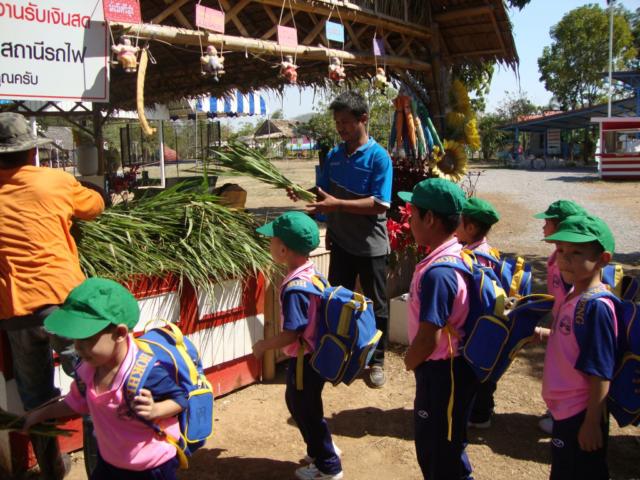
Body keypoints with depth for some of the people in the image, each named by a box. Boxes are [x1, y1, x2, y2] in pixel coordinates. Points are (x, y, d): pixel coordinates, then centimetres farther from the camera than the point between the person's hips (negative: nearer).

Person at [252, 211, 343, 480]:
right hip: (313, 354, 9)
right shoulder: (312, 272, -1)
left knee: (306, 410, 10)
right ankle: (322, 448, 43)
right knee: (297, 402, 26)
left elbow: (292, 333, -26)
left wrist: (264, 346, -11)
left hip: (304, 359, -9)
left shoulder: (294, 287, -28)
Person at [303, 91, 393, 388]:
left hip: (371, 247, -5)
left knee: (377, 306, 9)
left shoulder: (378, 157, -13)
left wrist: (337, 204, -27)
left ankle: (376, 362, 24)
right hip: (340, 243, 5)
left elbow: (380, 204, -21)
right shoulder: (333, 156, 4)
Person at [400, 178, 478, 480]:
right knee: (432, 445, 27)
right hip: (451, 367, 9)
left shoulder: (436, 273, -29)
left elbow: (428, 339, -28)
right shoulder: (458, 255, 1)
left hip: (441, 374, -9)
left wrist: (409, 362, -7)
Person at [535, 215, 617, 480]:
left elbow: (600, 373, -22)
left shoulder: (597, 307, -24)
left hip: (581, 415, -8)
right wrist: (544, 333, 1)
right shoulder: (572, 296, 2)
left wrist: (592, 423, -19)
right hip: (565, 408, 8)